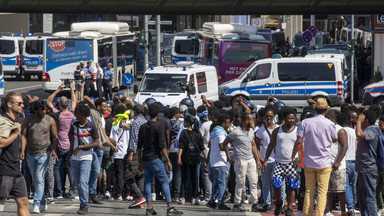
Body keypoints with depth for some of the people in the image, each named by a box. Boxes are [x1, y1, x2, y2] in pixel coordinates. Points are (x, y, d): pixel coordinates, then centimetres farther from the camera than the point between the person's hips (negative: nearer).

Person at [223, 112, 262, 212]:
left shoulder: (251, 131, 12)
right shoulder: (236, 132, -11)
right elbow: (225, 143, -2)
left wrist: (258, 160, 13)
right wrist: (229, 157, -2)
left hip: (251, 160, 7)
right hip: (241, 161, -7)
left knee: (254, 182, 4)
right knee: (240, 183, -2)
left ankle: (254, 204, 7)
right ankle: (237, 204, 6)